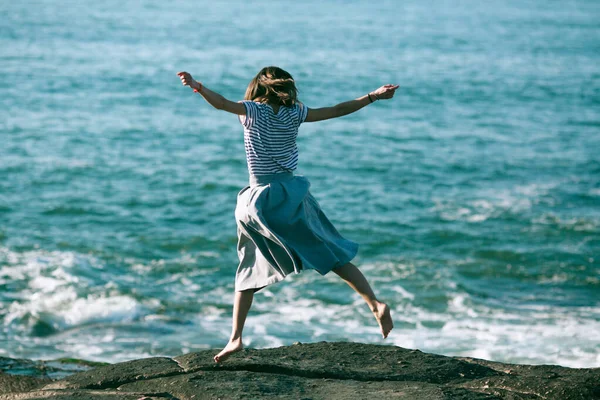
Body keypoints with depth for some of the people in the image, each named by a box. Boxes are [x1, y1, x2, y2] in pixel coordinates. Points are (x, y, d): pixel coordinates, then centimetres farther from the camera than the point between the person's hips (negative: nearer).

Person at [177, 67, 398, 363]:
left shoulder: (253, 111, -2)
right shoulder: (294, 113, 4)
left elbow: (223, 103, -22)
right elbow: (338, 110, 10)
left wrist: (197, 87, -34)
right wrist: (374, 96, 19)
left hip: (259, 200, -2)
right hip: (291, 192, 2)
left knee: (249, 271, 7)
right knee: (333, 256, 10)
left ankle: (235, 338, 2)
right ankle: (376, 304, 0)